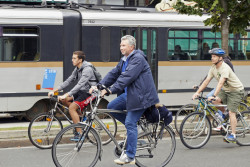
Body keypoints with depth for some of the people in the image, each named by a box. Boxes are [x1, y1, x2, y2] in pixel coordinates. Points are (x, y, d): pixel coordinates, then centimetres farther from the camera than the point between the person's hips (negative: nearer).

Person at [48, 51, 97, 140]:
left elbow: (80, 84, -31)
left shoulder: (87, 69, -21)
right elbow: (68, 81, 9)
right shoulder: (77, 69, 9)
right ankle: (82, 115, 7)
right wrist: (54, 91, 0)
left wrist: (66, 95, -38)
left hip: (90, 93, -9)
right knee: (63, 100, -4)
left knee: (72, 107, -23)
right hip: (82, 92, 9)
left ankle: (79, 133, -18)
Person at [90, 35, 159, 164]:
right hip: (129, 94, 10)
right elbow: (114, 74, 12)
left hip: (140, 95, -10)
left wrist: (110, 90, -30)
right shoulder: (124, 60, 15)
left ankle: (130, 156, -5)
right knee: (111, 107, 1)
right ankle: (133, 127, 13)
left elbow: (127, 77, -26)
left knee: (130, 123, -11)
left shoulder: (138, 58, -16)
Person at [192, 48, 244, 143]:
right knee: (215, 101, -17)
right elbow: (206, 81, -3)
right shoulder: (213, 68, -3)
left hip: (236, 91, -7)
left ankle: (233, 135, -9)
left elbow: (220, 83, -39)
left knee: (231, 112, -14)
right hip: (225, 90, 7)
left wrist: (214, 96, -48)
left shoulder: (225, 68, -28)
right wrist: (197, 92, -13)